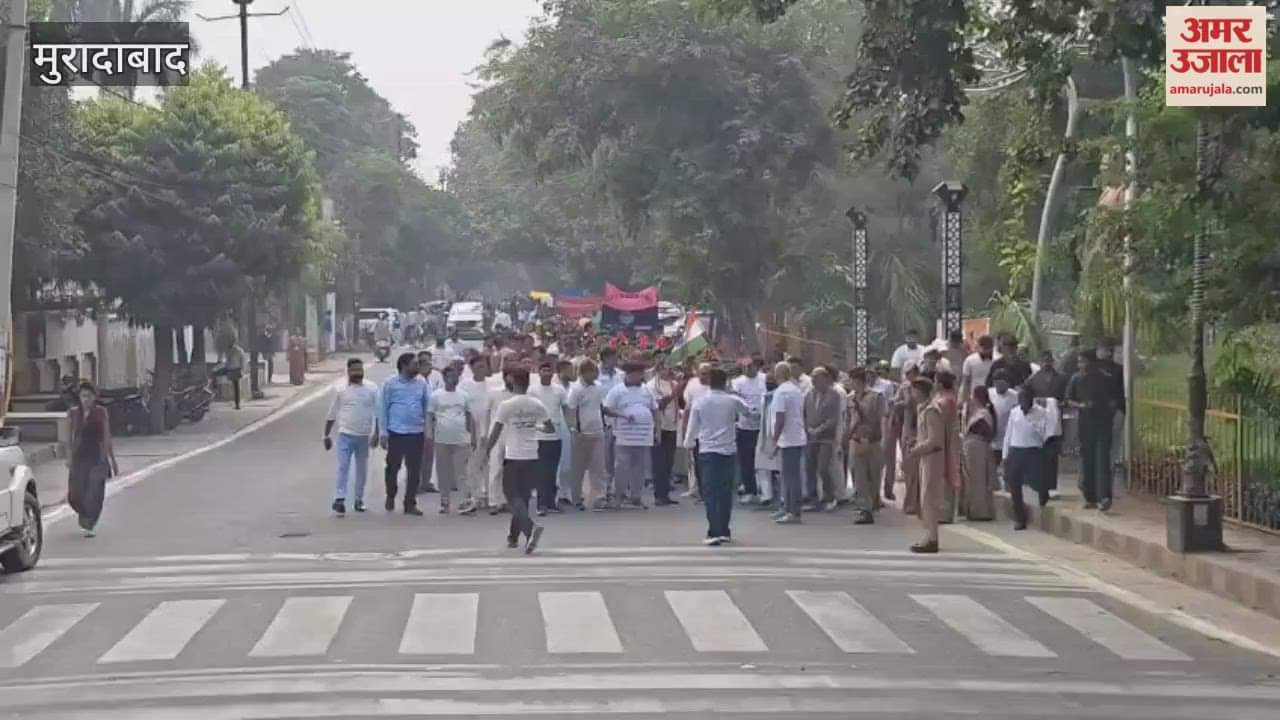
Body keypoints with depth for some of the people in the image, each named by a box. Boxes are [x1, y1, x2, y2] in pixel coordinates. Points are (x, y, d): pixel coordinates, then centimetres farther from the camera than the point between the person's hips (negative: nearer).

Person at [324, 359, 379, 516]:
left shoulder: (372, 389, 1)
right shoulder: (340, 390, -1)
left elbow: (376, 414, 4)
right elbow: (331, 415, 5)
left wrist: (376, 433, -2)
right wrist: (327, 435, 5)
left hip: (364, 436, 2)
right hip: (345, 434, -2)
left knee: (362, 469, 9)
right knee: (343, 467, -10)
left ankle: (359, 499, 19)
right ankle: (339, 498, -13)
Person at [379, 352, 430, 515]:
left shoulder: (422, 385, 5)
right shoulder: (390, 384, -2)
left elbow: (428, 408, 8)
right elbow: (383, 409, -1)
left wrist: (428, 433, 2)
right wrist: (384, 433, -5)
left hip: (416, 434, 2)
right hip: (396, 433, -2)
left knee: (414, 470, 3)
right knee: (393, 467, 8)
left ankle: (410, 504, 12)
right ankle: (390, 496, 32)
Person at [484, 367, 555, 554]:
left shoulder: (506, 405, -9)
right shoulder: (537, 405, 3)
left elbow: (496, 432, -7)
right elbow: (551, 428, 11)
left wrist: (487, 451, 7)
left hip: (513, 457, -4)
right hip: (532, 457, 4)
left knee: (514, 497, -4)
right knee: (523, 496, 16)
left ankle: (530, 528, -28)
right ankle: (514, 536, 24)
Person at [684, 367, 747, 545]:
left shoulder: (700, 402, -4)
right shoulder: (732, 401, -3)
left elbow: (692, 427, 3)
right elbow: (747, 410, 16)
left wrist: (688, 444, 20)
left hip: (708, 450, -2)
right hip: (728, 450, 2)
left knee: (710, 492, -4)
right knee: (725, 491, 13)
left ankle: (714, 532, -15)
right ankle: (724, 531, 19)